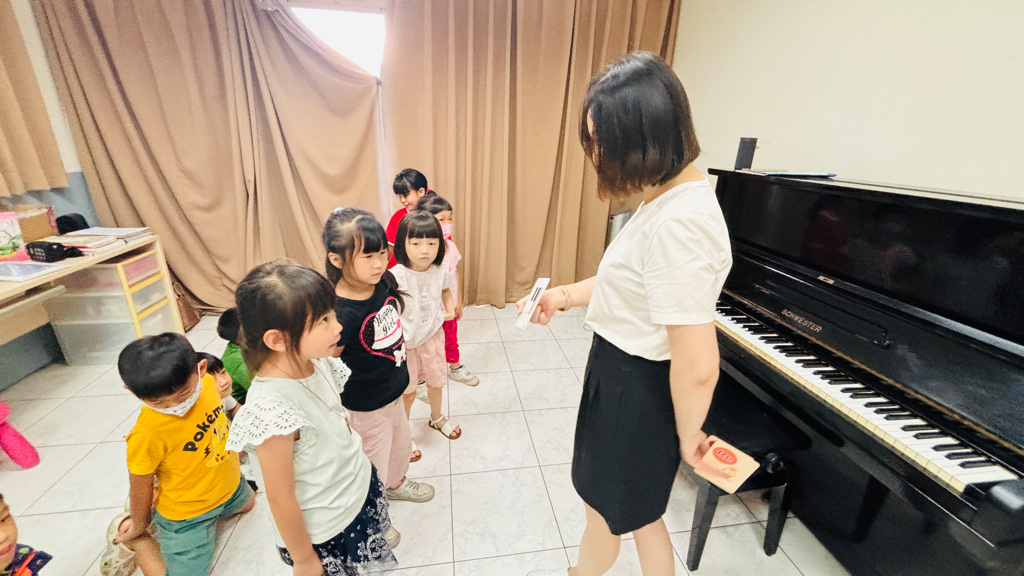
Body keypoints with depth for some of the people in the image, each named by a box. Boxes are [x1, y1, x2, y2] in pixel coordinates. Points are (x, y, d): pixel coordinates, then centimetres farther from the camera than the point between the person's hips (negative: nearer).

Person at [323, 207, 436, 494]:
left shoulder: (384, 280, -13)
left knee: (400, 440, 30)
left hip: (394, 387, 7)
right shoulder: (341, 312, -34)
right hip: (366, 405, -7)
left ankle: (396, 483, 60)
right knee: (375, 459, 18)